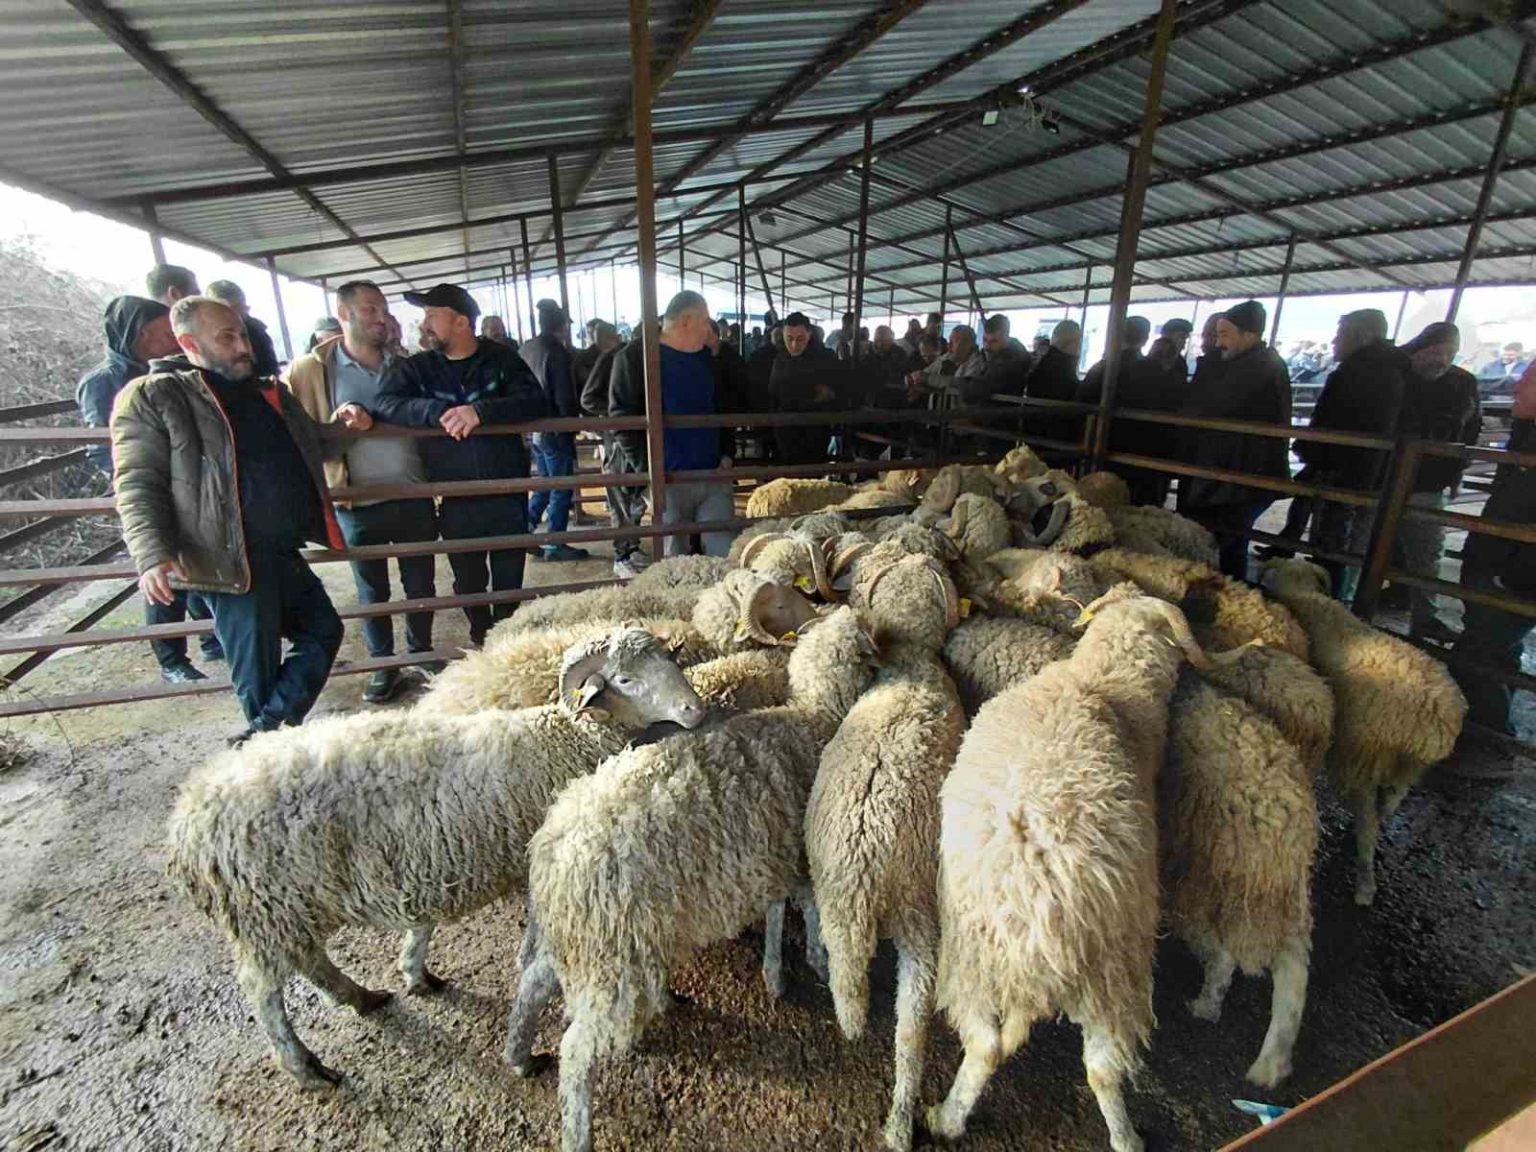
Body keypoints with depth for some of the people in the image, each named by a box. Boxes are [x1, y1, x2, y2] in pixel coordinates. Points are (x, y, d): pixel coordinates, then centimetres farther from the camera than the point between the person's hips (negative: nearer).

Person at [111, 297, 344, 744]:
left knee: (323, 630, 13)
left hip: (286, 553, 7)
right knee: (258, 671, 2)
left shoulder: (268, 392, 16)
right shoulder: (151, 397, -3)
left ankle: (264, 732, 17)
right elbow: (137, 485, -9)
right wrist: (153, 556, -22)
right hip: (231, 559, -7)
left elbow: (309, 450, 34)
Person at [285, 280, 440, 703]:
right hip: (358, 505, -2)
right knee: (372, 591, 12)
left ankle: (421, 651, 33)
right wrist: (336, 428, -19)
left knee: (420, 585, 14)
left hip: (414, 498, 2)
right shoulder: (309, 370, -4)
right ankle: (383, 664, 28)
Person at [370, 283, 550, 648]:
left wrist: (481, 411, -29)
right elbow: (384, 404, -11)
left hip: (507, 494, -1)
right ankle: (481, 638, 39)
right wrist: (439, 411, -27)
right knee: (469, 581, 16)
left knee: (509, 581, 11)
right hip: (455, 501, 2)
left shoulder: (501, 359, -1)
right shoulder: (417, 367, 4)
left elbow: (535, 403, -14)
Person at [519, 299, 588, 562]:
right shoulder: (557, 352, -14)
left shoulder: (525, 349, 9)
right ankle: (555, 545, 7)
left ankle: (524, 529, 16)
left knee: (546, 484, 21)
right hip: (555, 429, -8)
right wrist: (572, 426, -6)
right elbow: (565, 397, -16)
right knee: (562, 489, 2)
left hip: (532, 428, 8)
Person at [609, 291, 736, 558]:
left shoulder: (707, 356, 15)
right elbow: (622, 416, -9)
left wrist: (725, 454, 8)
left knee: (726, 553, 4)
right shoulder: (636, 356, -4)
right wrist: (648, 469, -15)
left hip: (714, 476, 5)